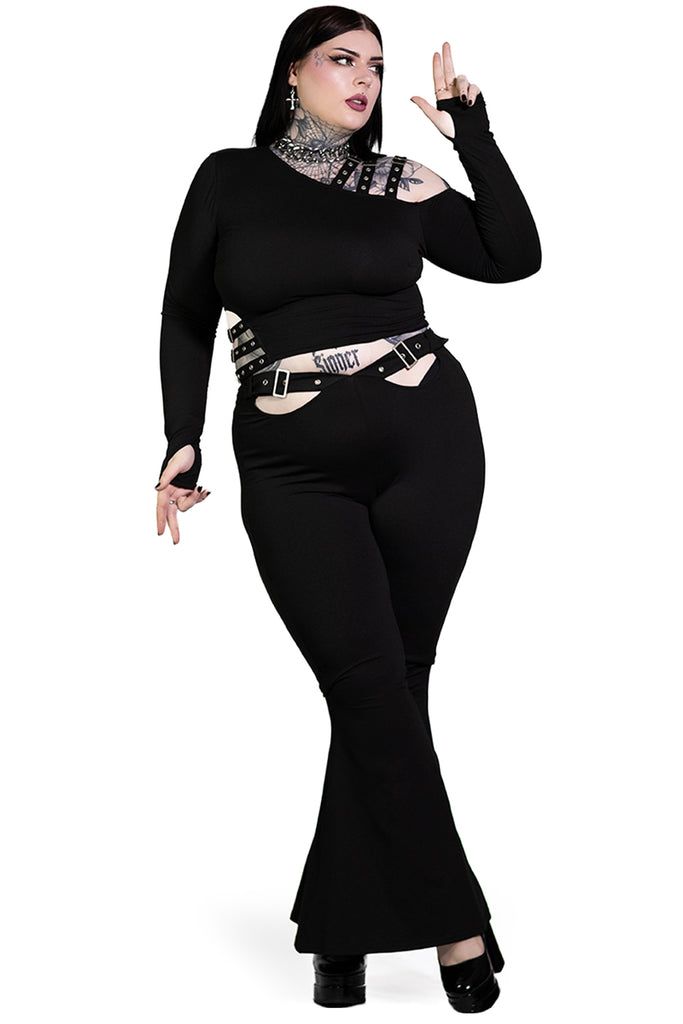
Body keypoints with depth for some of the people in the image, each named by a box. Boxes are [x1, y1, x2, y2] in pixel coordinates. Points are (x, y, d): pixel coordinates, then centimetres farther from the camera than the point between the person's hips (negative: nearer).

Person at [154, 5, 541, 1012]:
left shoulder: (402, 184, 11)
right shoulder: (229, 179, 8)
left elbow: (515, 256, 2)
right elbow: (186, 320, 11)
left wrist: (472, 129, 2)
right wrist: (182, 444, 3)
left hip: (426, 441, 2)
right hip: (294, 466, -1)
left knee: (393, 680, 1)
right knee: (369, 683, -9)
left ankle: (341, 926, 13)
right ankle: (456, 924, 0)